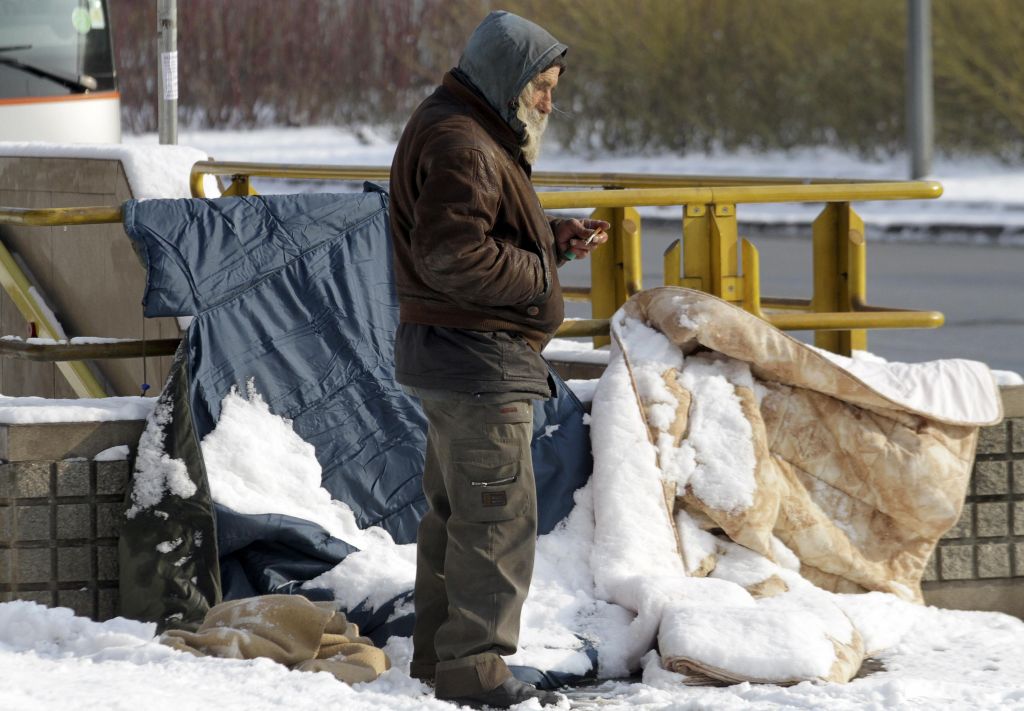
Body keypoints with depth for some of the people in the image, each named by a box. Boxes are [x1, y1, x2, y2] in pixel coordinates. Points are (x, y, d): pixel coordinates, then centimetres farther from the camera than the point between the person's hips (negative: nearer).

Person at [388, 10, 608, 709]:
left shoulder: (477, 136, 19)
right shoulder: (459, 144, -18)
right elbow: (456, 256, -26)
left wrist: (555, 237, 7)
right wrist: (539, 271, -15)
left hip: (461, 360, 12)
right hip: (477, 358, -12)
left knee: (455, 509, 18)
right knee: (497, 515, -9)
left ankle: (440, 653, 26)